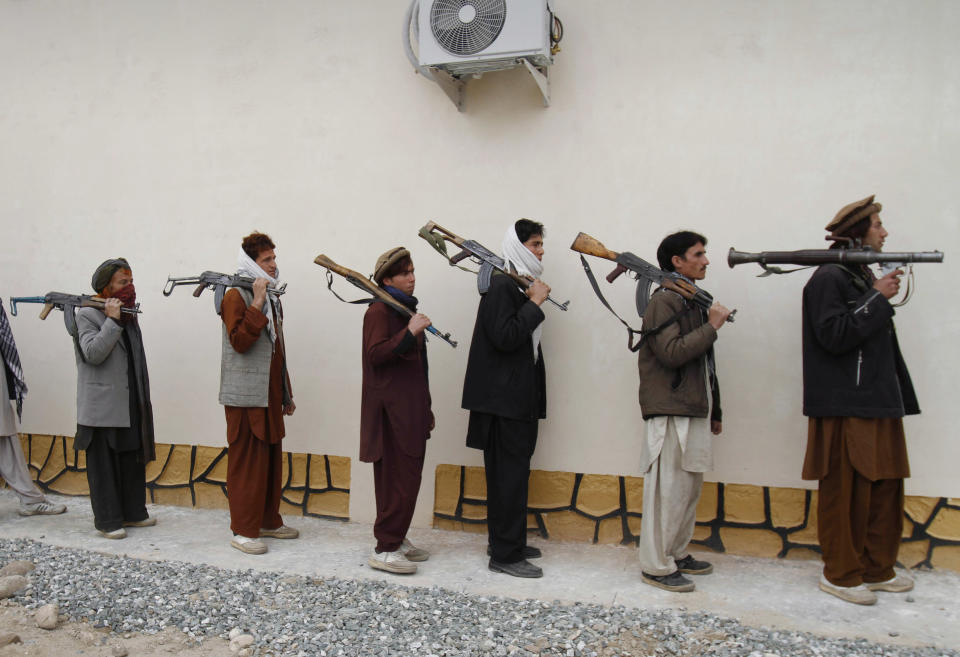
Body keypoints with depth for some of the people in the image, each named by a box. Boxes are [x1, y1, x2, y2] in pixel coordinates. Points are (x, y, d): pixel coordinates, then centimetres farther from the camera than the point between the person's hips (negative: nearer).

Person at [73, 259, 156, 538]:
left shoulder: (129, 315, 15)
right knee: (105, 463, 0)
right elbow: (93, 353, -21)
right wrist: (112, 320, -20)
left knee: (134, 459, 12)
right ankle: (108, 520, 8)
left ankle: (133, 512, 23)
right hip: (103, 407, -7)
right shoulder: (87, 315, -7)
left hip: (131, 405, 7)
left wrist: (144, 398, 18)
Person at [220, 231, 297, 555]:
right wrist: (257, 304, -22)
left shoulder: (271, 297, 17)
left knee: (272, 458, 13)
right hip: (245, 395, -8)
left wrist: (286, 393, 20)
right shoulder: (236, 296, -8)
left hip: (270, 395, 8)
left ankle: (269, 521, 24)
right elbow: (240, 340, -22)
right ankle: (244, 530, 5)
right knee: (247, 461, -3)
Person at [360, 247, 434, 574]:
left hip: (411, 407, 9)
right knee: (399, 479, -9)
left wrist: (425, 409, 24)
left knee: (407, 477, 11)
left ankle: (396, 539, 21)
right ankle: (384, 550, -3)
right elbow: (376, 354, -19)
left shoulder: (407, 308, 20)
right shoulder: (379, 310, -7)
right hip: (391, 409, -9)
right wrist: (409, 332, -28)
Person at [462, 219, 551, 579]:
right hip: (504, 397, -10)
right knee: (510, 474, -5)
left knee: (509, 474, 16)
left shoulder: (520, 286, 16)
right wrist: (535, 304, -17)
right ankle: (505, 555, 4)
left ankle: (506, 543, 27)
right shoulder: (501, 285, -13)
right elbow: (504, 337, -23)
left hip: (519, 397, 10)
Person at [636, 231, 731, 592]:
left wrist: (714, 411, 20)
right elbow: (672, 353, -21)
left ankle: (677, 553, 26)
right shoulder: (664, 301, -8)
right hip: (670, 413, -9)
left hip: (694, 412, 9)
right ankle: (656, 566, 3)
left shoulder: (693, 301, 18)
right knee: (668, 490, -6)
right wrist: (712, 326, -14)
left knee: (689, 487, 14)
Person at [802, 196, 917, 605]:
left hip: (877, 401, 10)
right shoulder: (830, 277, -9)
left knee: (884, 487, 13)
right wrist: (877, 298, -15)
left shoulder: (862, 276, 20)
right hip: (846, 406, -9)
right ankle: (840, 574, 11)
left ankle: (876, 568, 25)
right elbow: (834, 335, -21)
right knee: (847, 492, -2)